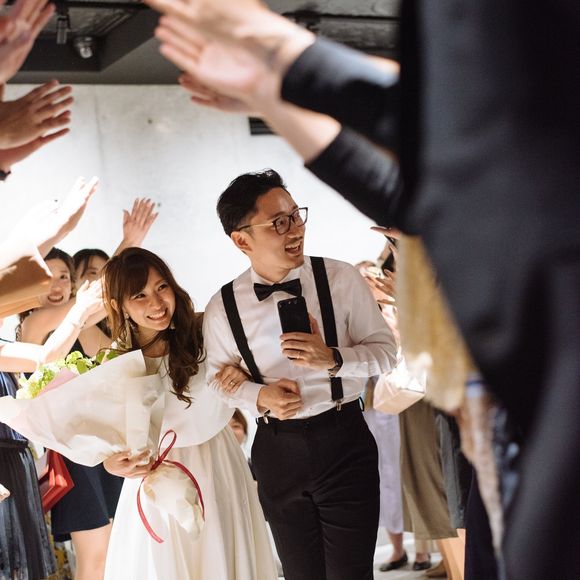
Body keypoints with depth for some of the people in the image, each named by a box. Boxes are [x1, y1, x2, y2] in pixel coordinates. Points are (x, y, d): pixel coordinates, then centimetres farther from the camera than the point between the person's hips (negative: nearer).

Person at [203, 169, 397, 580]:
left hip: (344, 442, -2)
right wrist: (259, 397, -11)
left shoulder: (341, 278, -8)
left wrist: (333, 359, -21)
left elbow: (385, 350, -2)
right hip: (277, 452, 2)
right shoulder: (222, 308, -3)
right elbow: (218, 376, 10)